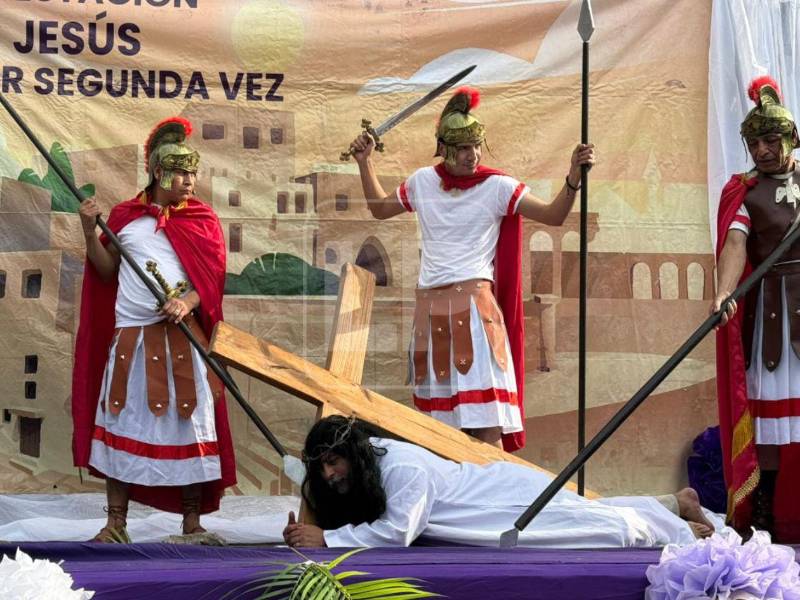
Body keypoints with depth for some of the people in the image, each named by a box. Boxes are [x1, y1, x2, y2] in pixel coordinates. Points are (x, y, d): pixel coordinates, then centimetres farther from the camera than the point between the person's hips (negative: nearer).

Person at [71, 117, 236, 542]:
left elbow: (213, 278, 0)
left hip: (183, 336, -1)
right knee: (121, 424, 2)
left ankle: (192, 521, 11)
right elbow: (107, 270, 11)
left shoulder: (202, 220, 6)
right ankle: (115, 522, 10)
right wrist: (90, 231, -2)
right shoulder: (125, 216, 7)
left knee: (188, 422, 1)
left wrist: (187, 302, -17)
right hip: (131, 335, 1)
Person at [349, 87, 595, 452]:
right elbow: (380, 208, 27)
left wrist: (573, 178, -23)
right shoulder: (423, 182, 10)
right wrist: (364, 162, 22)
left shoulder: (496, 186, -3)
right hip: (430, 307, 5)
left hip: (474, 303, -5)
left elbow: (553, 215, -9)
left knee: (484, 421, -11)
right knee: (438, 415, 10)